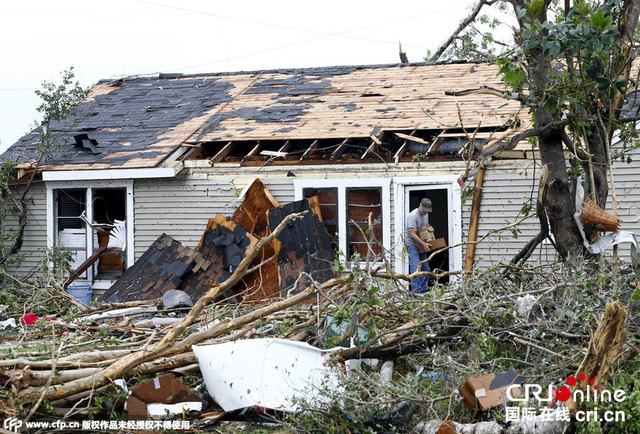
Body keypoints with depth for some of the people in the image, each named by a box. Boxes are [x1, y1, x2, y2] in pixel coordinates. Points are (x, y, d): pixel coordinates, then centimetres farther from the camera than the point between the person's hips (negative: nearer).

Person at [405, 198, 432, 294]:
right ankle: (416, 292, -14)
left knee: (426, 270, 8)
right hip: (412, 245, -8)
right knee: (415, 269, -14)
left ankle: (423, 291, 15)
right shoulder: (413, 216, -17)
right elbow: (412, 234, -22)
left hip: (422, 246, 8)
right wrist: (424, 244, -26)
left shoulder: (426, 215, 10)